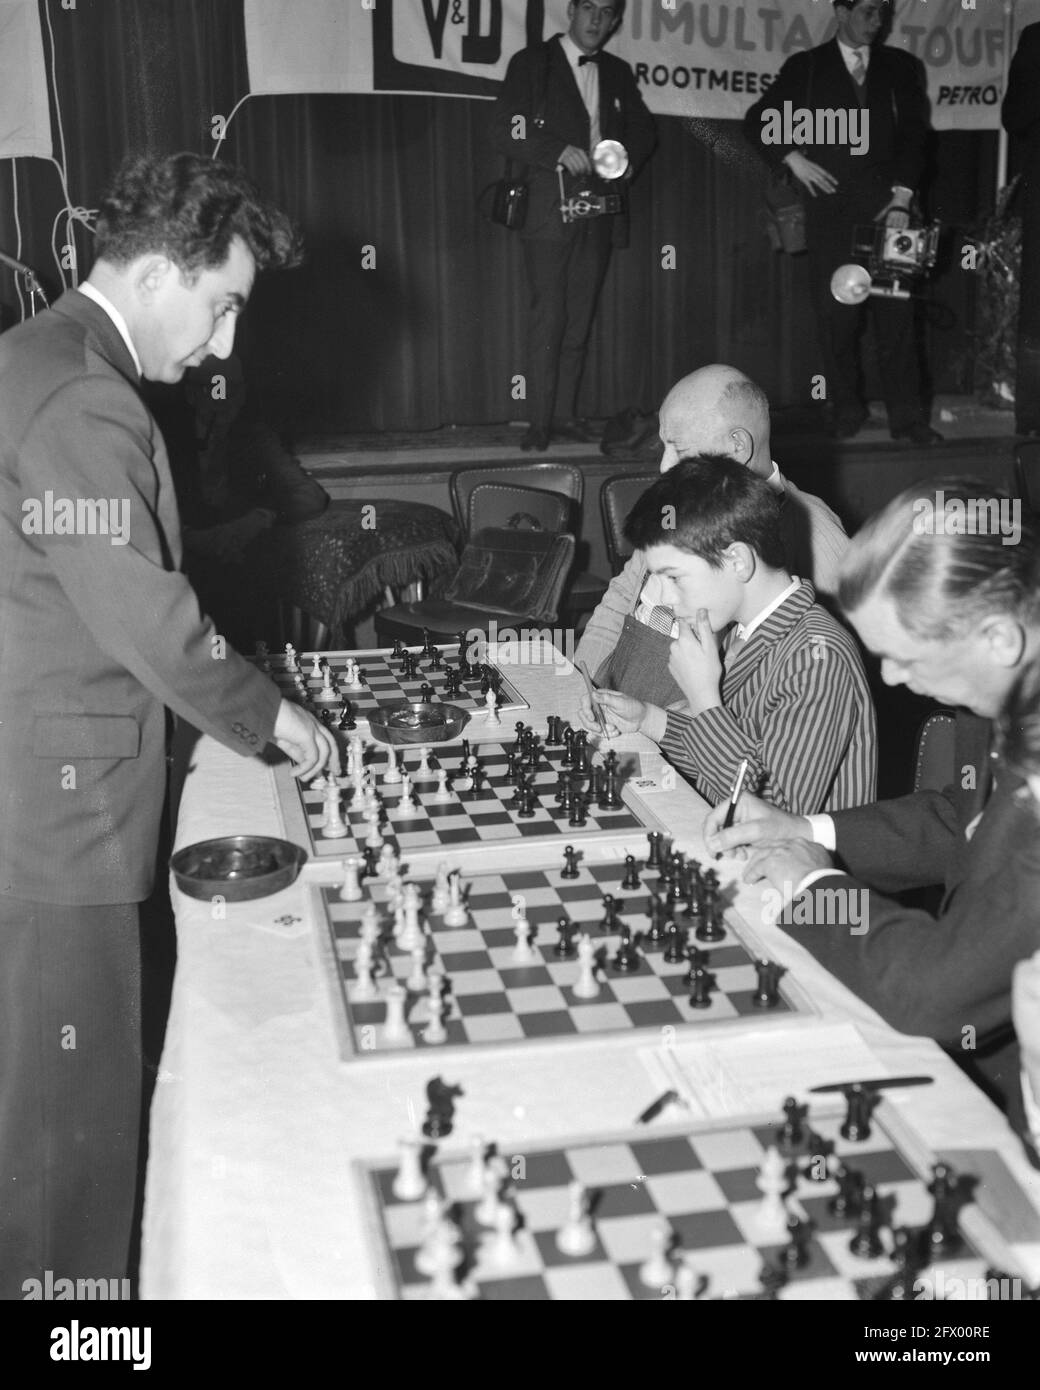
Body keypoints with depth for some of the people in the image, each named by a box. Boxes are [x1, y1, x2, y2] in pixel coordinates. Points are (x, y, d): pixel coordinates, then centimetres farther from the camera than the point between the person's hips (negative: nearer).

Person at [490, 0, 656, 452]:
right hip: (549, 208, -5)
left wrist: (631, 157, 1)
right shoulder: (530, 63, 1)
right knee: (547, 317, -9)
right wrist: (559, 152, -20)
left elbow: (643, 128, 24)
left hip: (600, 208, 5)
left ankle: (564, 414, 11)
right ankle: (539, 422, -7)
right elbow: (503, 133, -6)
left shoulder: (618, 73, 16)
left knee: (579, 317, 6)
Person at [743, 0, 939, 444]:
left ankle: (907, 417, -4)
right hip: (830, 209, -1)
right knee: (836, 314, -2)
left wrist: (901, 199, -5)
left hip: (886, 205, 1)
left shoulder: (900, 67, 14)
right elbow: (757, 121, 11)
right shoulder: (805, 67, 10)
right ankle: (846, 412, 9)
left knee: (897, 312, -5)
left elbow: (915, 136, 8)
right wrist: (793, 159, -5)